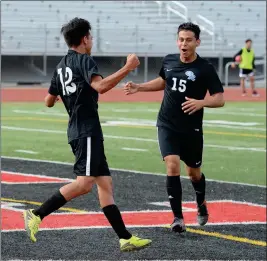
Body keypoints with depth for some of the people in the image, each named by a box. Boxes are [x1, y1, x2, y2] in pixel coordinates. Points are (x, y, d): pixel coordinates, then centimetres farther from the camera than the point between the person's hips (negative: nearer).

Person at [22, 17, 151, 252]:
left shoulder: (61, 66, 17)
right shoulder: (84, 60, -9)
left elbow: (49, 101, 23)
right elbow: (100, 86, -28)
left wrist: (60, 93, 45)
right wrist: (127, 68, -24)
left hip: (77, 131, 10)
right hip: (87, 131, -10)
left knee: (105, 183, 6)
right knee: (85, 182, -17)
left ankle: (125, 238, 4)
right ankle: (37, 215, -19)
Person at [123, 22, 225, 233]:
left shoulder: (205, 69, -12)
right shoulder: (169, 61, 1)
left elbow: (220, 99, -13)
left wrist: (201, 102, -31)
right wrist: (138, 87, 12)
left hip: (191, 129, -2)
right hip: (167, 126, 2)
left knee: (193, 173, 14)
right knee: (172, 166, -17)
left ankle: (201, 204, 46)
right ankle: (178, 217, -11)